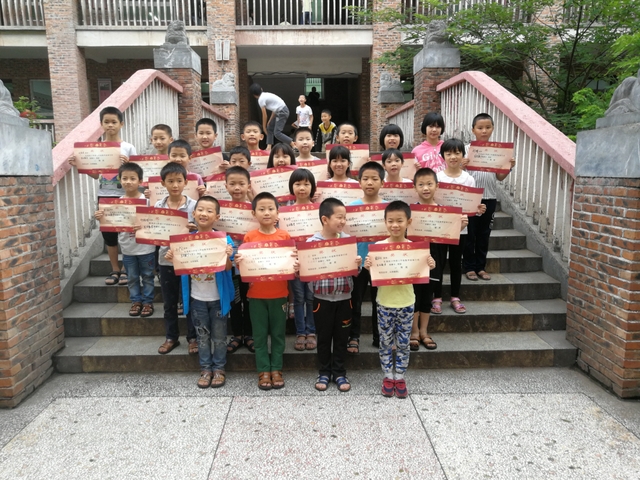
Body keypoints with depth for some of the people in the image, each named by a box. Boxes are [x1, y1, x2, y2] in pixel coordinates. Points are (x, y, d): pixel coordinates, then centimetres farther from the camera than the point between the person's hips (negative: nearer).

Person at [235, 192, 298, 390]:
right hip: (256, 294, 0)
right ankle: (263, 371, 21)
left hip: (279, 294, 0)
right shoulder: (249, 237, -2)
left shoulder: (284, 236, -2)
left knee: (278, 333, 11)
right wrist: (238, 263, -22)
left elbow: (291, 261, 3)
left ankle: (276, 369, 24)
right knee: (260, 334, 9)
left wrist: (295, 266, -19)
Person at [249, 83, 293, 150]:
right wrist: (270, 121, 18)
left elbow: (264, 115, -7)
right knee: (269, 128, 16)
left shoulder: (261, 99, -10)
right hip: (280, 111, 10)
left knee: (277, 133, -11)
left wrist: (264, 126, 4)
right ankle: (269, 148, 15)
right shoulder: (266, 95, 16)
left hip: (282, 112, -10)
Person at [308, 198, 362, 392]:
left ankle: (339, 372, 28)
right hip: (322, 298, -2)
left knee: (341, 337, 12)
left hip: (343, 297, 2)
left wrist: (357, 265, -17)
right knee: (324, 337, 11)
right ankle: (324, 372, 29)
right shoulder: (312, 242, -10)